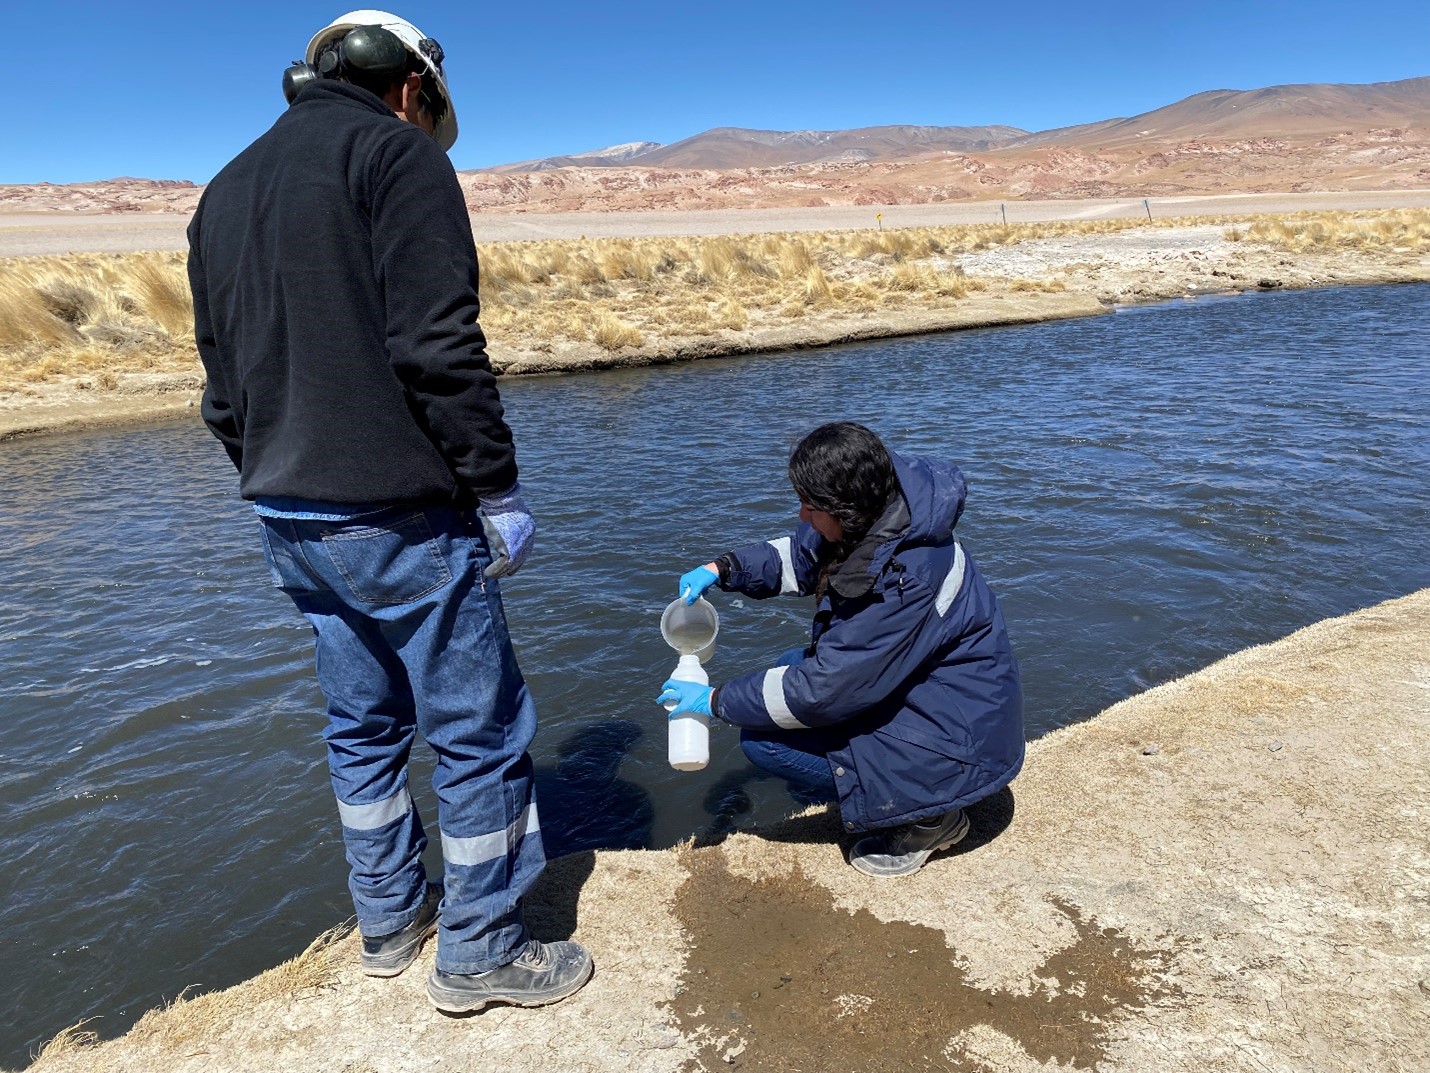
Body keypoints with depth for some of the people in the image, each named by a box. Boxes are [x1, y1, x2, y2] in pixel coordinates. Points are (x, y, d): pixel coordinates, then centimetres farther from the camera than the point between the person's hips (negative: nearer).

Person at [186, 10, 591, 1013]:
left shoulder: (226, 189, 18)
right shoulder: (398, 154, -6)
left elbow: (224, 384, 17)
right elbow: (439, 353, -18)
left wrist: (278, 492, 21)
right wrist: (498, 491, -12)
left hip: (290, 521, 9)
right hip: (398, 517, -8)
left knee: (363, 724, 20)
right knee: (481, 728, 4)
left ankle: (390, 918, 34)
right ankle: (480, 951, 17)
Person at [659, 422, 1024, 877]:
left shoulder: (906, 579, -32)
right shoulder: (868, 523, -7)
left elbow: (825, 690, -28)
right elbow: (798, 556, 12)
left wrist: (716, 700, -18)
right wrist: (720, 569, -3)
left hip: (958, 740, -10)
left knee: (763, 738, -13)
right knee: (789, 668, 14)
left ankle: (929, 817, 0)